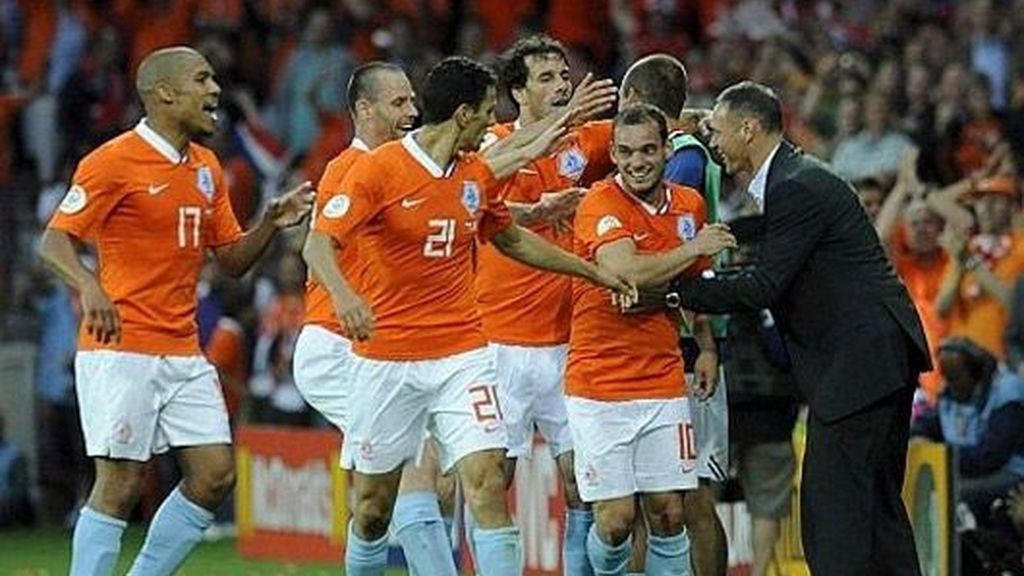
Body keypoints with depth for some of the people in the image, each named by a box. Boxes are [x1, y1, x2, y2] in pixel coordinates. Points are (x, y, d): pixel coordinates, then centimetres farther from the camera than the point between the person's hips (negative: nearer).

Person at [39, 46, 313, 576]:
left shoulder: (207, 168, 13)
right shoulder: (114, 161, -9)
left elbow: (232, 259, 17)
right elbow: (54, 241, -13)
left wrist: (271, 224, -2)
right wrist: (87, 285, -32)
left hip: (183, 353, 7)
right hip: (120, 349, -7)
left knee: (215, 474, 1)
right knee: (120, 484, -8)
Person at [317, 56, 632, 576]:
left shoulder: (477, 175, 8)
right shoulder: (379, 168, -10)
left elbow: (513, 241, 26)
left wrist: (595, 273, 26)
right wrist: (343, 294, -38)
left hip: (462, 353, 4)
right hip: (386, 358, -3)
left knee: (487, 484, -13)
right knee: (373, 508, 6)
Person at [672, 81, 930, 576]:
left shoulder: (798, 189, -15)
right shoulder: (795, 178, 17)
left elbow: (762, 288, -18)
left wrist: (676, 289, -12)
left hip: (859, 362, -11)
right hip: (883, 360, 11)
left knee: (832, 504, -11)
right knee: (877, 505, 13)